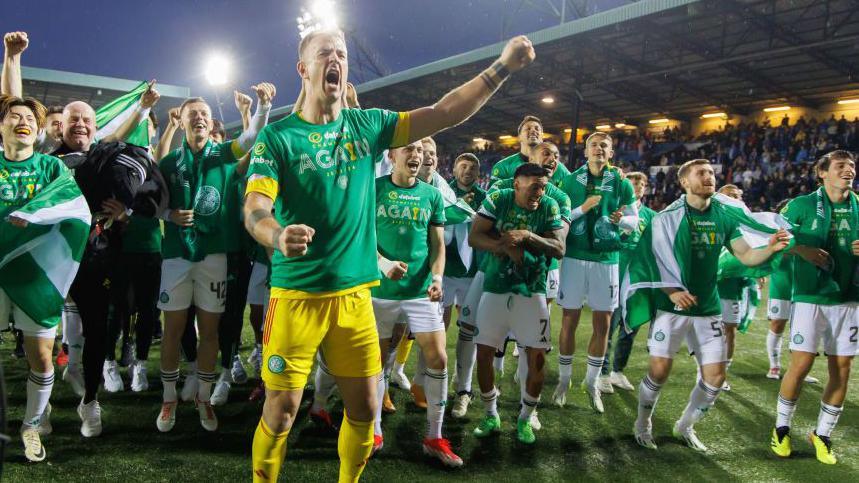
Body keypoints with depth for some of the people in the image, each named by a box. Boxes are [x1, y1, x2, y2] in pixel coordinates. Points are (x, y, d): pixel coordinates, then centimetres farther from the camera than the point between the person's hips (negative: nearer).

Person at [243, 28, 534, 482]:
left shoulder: (367, 125, 7)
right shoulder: (277, 136, -4)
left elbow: (444, 113, 5)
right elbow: (254, 207, -16)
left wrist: (502, 66, -1)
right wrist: (278, 235, -39)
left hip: (354, 293, 4)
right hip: (297, 294, -3)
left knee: (363, 408, 11)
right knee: (281, 410, 3)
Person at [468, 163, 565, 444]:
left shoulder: (550, 207, -3)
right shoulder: (497, 200, -4)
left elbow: (559, 249, -10)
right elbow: (474, 238, -9)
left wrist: (526, 236, -23)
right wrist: (506, 245, -21)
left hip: (532, 292, 0)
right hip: (495, 289, 0)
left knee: (537, 358, 0)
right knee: (484, 354, 4)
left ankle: (525, 419, 22)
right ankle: (491, 416, 25)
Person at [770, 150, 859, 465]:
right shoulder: (802, 205, -3)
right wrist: (802, 249, -16)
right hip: (810, 297, -4)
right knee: (801, 365, -5)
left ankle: (822, 435, 23)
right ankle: (781, 428, 17)